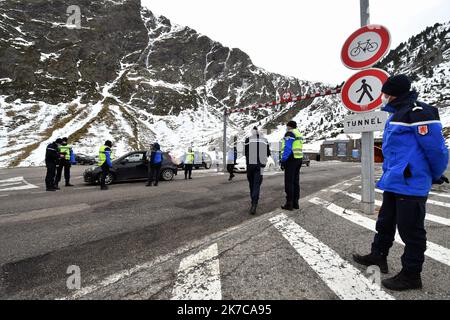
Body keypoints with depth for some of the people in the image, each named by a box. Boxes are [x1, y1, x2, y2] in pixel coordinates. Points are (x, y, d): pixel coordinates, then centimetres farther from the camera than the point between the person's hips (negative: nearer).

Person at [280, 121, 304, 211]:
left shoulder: (289, 134, -10)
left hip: (291, 159, -9)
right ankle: (295, 203, 18)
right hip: (298, 159, 9)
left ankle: (289, 204, 0)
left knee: (289, 182, -4)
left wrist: (283, 161, -16)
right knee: (296, 182, 12)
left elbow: (287, 148, -18)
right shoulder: (299, 134, 18)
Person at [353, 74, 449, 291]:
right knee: (385, 223, 20)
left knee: (411, 231, 4)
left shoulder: (418, 113, -15)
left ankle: (411, 275, 20)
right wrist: (390, 174, 21)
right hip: (394, 182, 10)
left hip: (410, 184, -10)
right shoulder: (398, 115, 16)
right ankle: (378, 256, 37)